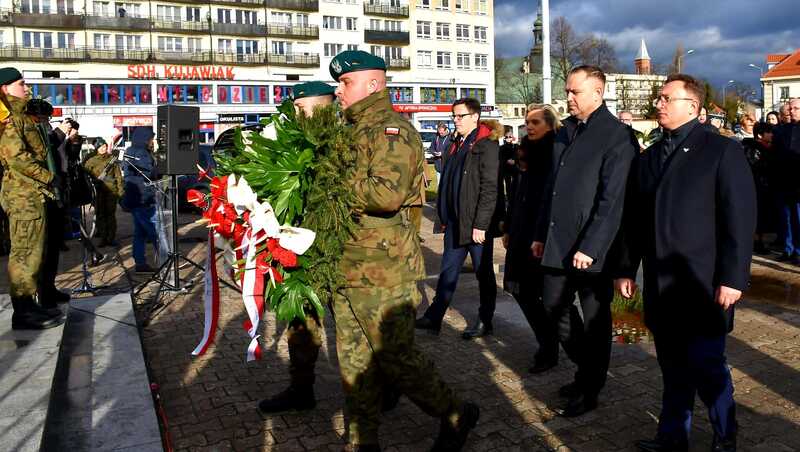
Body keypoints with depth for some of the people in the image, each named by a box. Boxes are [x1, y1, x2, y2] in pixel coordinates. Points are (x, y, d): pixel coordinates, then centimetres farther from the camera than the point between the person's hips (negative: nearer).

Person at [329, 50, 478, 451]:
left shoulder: (391, 130, -11)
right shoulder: (351, 131, 17)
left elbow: (387, 192, -26)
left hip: (381, 269, -9)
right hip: (346, 266, 9)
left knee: (395, 358, 2)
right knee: (354, 362, 14)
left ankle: (456, 416, 25)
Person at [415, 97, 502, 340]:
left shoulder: (486, 145, -11)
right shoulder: (457, 144, 13)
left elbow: (489, 188, -16)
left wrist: (480, 225, -19)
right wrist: (444, 217, 14)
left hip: (477, 223, -7)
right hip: (455, 221, 7)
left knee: (483, 272, 7)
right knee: (448, 270, 12)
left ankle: (485, 322, 20)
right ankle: (434, 318, 19)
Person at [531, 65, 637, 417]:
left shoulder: (617, 136, -10)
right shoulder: (565, 132, 12)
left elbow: (613, 200, -16)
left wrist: (590, 247, -19)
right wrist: (541, 234, 14)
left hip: (592, 249, -7)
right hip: (558, 244, 7)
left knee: (595, 320, 7)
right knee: (553, 308, 14)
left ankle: (589, 391, 24)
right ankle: (587, 369, 36)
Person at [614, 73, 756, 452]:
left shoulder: (722, 151, -4)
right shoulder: (647, 158, 13)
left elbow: (740, 218, -9)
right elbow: (633, 220, 14)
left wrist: (732, 277, -13)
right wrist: (626, 269, 12)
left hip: (702, 284, -5)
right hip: (660, 284, 5)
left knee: (705, 366, 1)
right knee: (673, 368, 12)